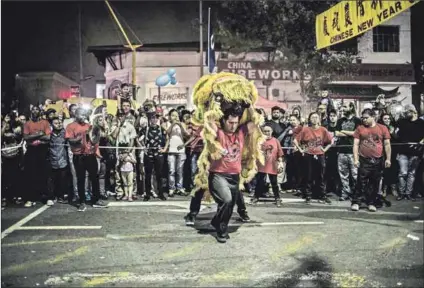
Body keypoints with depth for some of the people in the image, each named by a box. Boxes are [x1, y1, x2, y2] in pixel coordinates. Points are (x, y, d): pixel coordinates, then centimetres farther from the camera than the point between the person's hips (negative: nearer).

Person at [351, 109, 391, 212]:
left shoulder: (383, 128, 3)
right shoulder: (360, 128, 3)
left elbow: (387, 144, 5)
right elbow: (356, 144, 1)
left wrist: (388, 159, 0)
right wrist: (355, 159, -6)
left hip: (378, 161, 1)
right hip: (364, 160, -1)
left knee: (374, 183, 8)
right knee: (361, 183, 0)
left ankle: (371, 203, 18)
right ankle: (355, 202, 6)